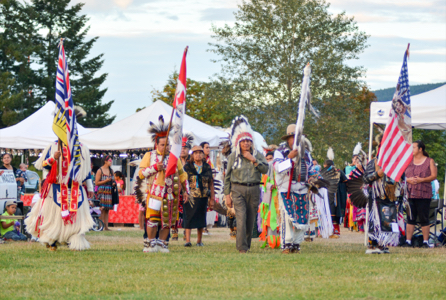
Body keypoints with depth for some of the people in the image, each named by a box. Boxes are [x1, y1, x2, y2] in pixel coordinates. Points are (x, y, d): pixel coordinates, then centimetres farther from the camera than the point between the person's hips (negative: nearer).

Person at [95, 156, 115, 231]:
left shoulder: (111, 171, 16)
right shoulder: (100, 170, -2)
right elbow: (96, 183, -5)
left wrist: (113, 183, 5)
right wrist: (106, 181, -15)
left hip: (109, 191, 6)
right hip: (102, 191, -6)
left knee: (107, 210, 4)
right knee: (102, 209, -12)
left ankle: (106, 226, 3)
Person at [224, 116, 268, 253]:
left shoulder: (257, 155, 9)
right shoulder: (233, 157, 5)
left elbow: (265, 169, -5)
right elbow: (227, 176, 7)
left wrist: (253, 160, -12)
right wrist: (227, 194, 2)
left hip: (254, 190, 2)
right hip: (238, 190, -2)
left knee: (251, 220, 7)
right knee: (241, 218, -15)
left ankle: (247, 245, 20)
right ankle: (242, 247, -17)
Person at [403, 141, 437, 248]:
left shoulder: (429, 161, 6)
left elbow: (434, 176, -2)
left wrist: (421, 180, -15)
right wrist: (408, 180, -8)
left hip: (424, 194, -3)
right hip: (410, 193, 3)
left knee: (424, 219, -3)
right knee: (410, 218, 1)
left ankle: (425, 241, 1)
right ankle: (408, 240, 3)